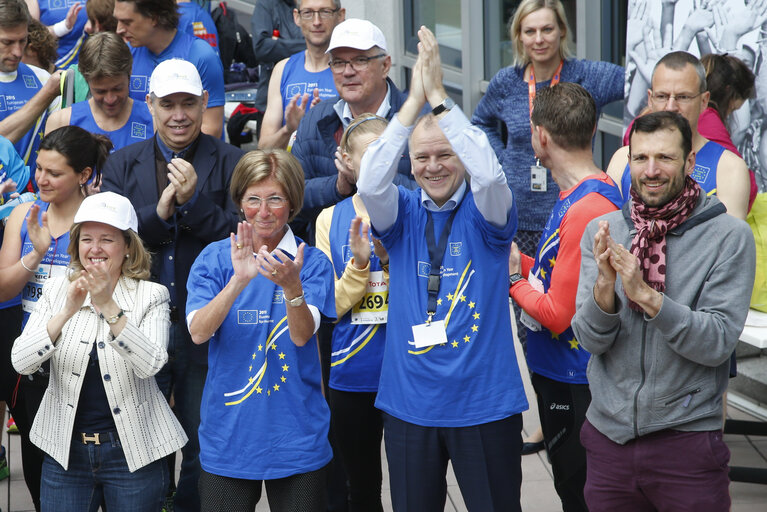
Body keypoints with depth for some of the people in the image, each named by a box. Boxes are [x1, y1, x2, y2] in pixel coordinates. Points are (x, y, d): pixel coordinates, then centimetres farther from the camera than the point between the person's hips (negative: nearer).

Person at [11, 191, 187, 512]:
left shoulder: (151, 296, -4)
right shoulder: (56, 290, 2)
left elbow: (150, 364, -20)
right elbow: (20, 362, -10)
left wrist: (108, 307, -30)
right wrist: (67, 311, -23)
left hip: (133, 452, -2)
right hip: (65, 450, 2)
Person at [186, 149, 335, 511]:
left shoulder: (311, 262, -1)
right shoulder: (215, 258, 0)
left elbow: (302, 335, -15)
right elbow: (198, 332, -14)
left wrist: (291, 285, -34)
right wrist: (239, 281, -28)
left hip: (296, 437, 0)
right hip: (228, 435, 0)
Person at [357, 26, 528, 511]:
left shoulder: (486, 210, -2)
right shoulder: (403, 213, 5)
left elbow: (488, 172, -24)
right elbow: (370, 183, -17)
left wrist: (438, 95, -23)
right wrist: (414, 100, -21)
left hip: (485, 403, -2)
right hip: (409, 403, 2)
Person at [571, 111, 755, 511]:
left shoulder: (729, 236, -8)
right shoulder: (601, 231, 2)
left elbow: (718, 343, -15)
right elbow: (590, 340, -3)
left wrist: (647, 296, -27)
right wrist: (605, 285, -23)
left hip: (687, 438, -3)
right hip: (608, 434, 3)